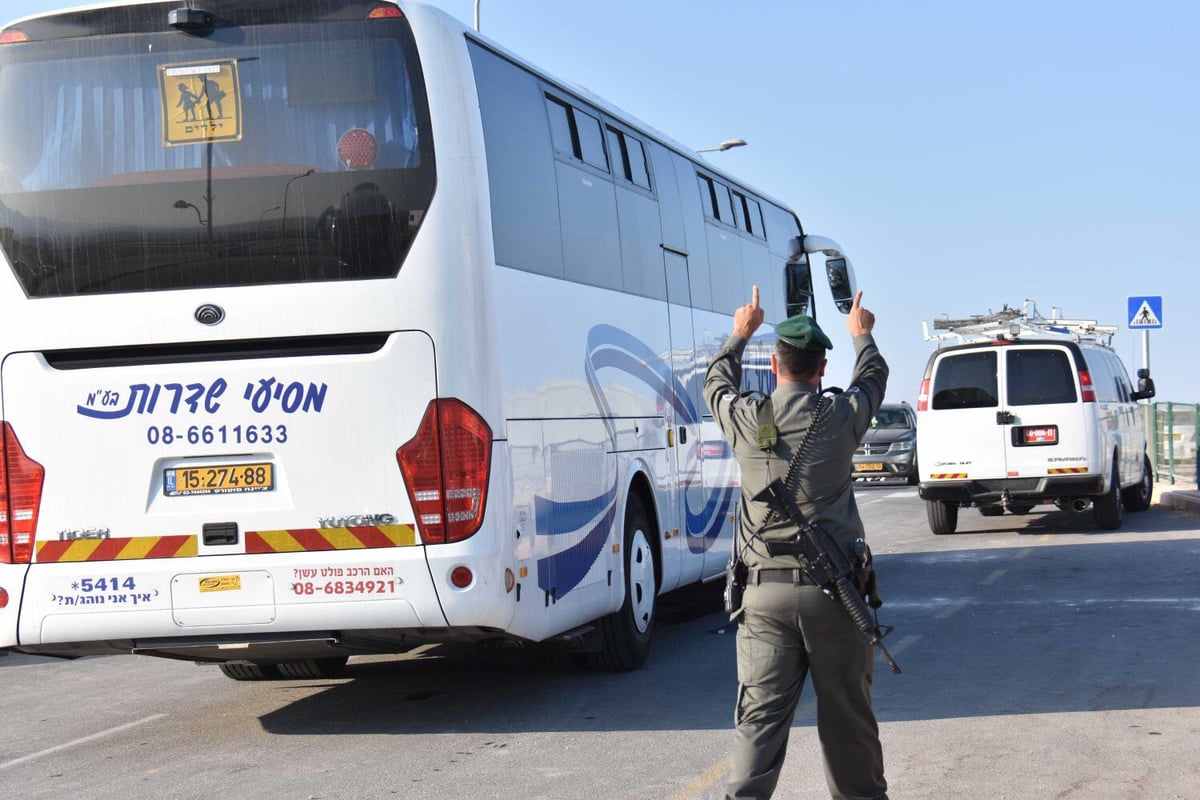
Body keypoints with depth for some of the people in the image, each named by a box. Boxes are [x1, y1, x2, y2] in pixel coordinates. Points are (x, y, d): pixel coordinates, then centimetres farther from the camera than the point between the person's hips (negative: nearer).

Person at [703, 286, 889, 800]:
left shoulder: (745, 419, -1)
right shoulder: (840, 417, -2)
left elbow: (717, 382, 24)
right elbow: (873, 377, 21)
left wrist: (741, 333, 41)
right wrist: (861, 333, 42)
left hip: (765, 589, 1)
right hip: (833, 588, -1)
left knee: (759, 715, -1)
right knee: (847, 715, 10)